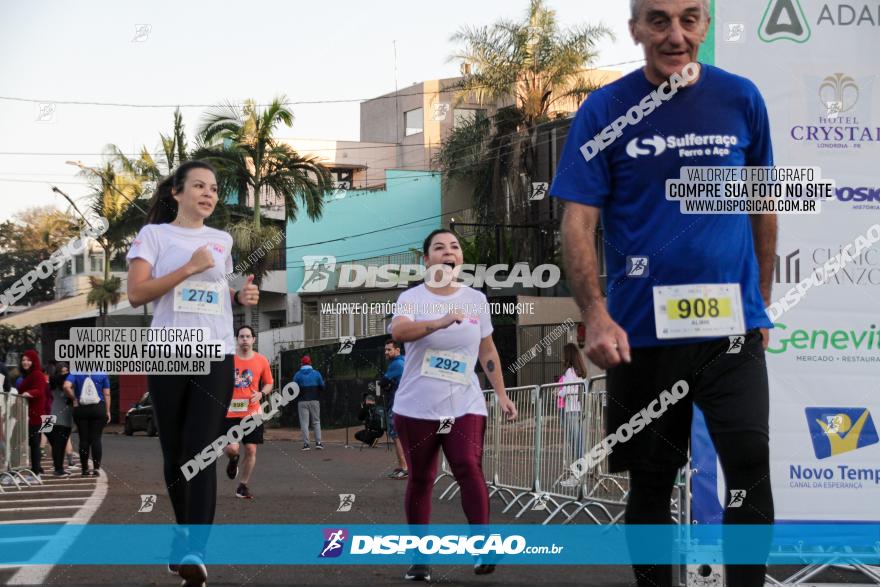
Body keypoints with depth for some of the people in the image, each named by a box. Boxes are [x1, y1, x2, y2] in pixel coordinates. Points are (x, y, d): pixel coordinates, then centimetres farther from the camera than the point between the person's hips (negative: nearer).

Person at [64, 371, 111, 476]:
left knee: (83, 440, 6)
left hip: (81, 409, 0)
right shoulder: (102, 374, 1)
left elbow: (66, 386, -17)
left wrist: (73, 398, -2)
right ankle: (96, 468, -2)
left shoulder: (75, 373, 0)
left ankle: (84, 469, 8)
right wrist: (107, 411, 6)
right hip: (98, 408, 0)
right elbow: (107, 394, 0)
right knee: (96, 439, 3)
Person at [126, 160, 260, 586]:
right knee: (175, 453, 7)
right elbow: (136, 294, -9)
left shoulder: (222, 240, 15)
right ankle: (185, 532, 27)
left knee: (202, 452, -12)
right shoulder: (154, 234, 2)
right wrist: (189, 268, -14)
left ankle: (195, 550, -21)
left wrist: (241, 296, 6)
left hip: (216, 356, 2)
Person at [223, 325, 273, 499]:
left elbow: (269, 383, 13)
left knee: (251, 450, -1)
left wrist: (261, 394, -7)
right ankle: (233, 460, 24)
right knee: (232, 448, -15)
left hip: (252, 412, 2)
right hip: (230, 412, -2)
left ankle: (243, 486, 17)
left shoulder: (261, 361, 3)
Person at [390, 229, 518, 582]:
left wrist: (501, 394, 11)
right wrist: (439, 322, -43)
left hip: (465, 405, 1)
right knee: (420, 479, 4)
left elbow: (487, 351, 17)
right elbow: (398, 331, -27)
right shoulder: (412, 298, -5)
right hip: (417, 407, -1)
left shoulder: (476, 299, 7)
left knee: (469, 467, -19)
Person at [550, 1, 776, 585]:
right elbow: (578, 220, -8)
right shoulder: (604, 110, -3)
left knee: (751, 469, -11)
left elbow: (762, 207, 12)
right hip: (641, 333, 0)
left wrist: (761, 305, 13)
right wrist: (597, 316, -20)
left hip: (731, 326, 0)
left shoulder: (740, 98, 2)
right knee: (651, 482, 11)